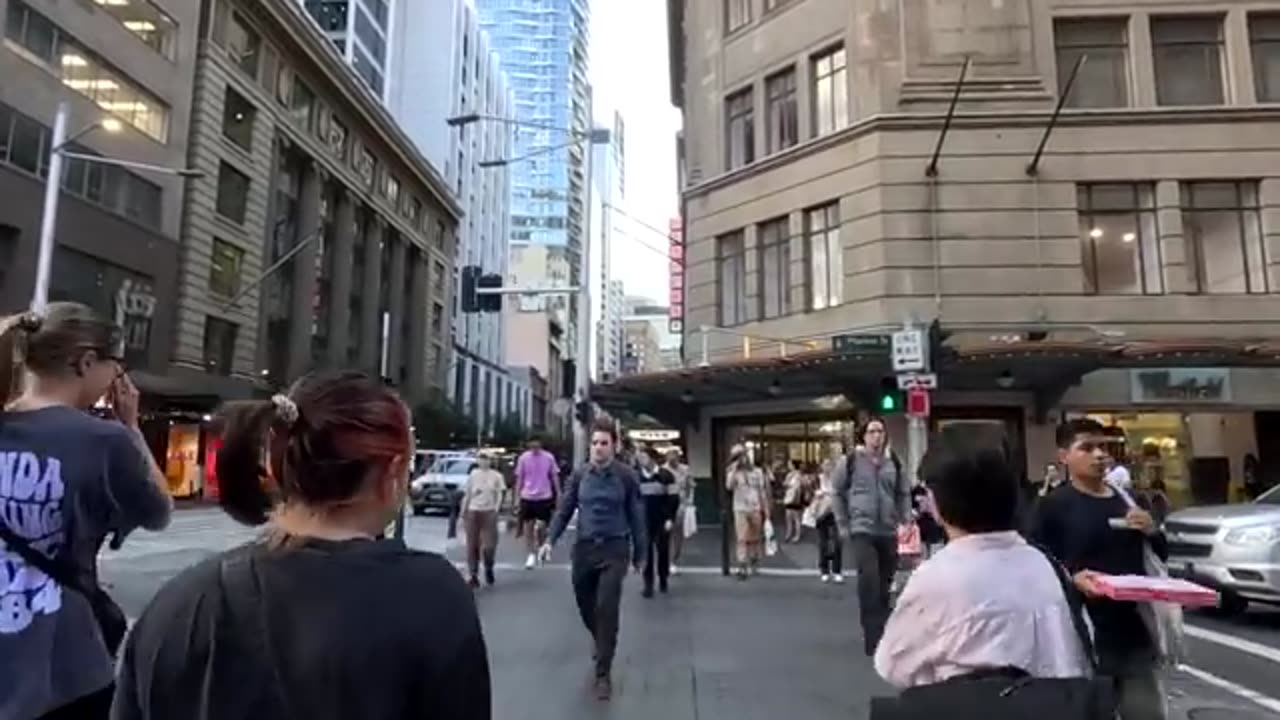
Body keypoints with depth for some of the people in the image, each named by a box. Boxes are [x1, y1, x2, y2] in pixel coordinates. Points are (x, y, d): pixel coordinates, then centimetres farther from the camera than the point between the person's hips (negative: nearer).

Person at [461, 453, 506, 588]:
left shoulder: (496, 476, 3)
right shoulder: (473, 475, 8)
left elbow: (500, 495, 1)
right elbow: (466, 495, 11)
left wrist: (496, 510, -13)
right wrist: (463, 514, 8)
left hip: (489, 512, -2)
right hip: (473, 512, 2)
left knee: (489, 545, -6)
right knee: (472, 545, 1)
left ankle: (489, 568, 21)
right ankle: (472, 575, 11)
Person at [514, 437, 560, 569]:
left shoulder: (549, 457, -3)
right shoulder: (523, 458, -1)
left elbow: (555, 477, 4)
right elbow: (519, 478, 6)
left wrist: (558, 495, 3)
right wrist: (517, 496, 4)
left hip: (544, 496, -1)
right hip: (527, 497, 1)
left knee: (541, 526, -4)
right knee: (528, 525, 5)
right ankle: (531, 554, 19)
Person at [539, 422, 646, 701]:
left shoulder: (626, 476, -5)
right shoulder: (579, 474, 1)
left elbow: (636, 516, 1)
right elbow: (564, 509, 5)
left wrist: (639, 553, 5)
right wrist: (551, 540, -7)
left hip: (614, 549, -3)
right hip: (583, 547, 3)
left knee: (607, 610, -7)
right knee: (585, 606, 15)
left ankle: (603, 674, 6)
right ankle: (600, 642, 47)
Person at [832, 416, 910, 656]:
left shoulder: (894, 462, 4)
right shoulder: (850, 461, -6)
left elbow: (904, 494, 13)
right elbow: (837, 493, 1)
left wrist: (906, 521, 3)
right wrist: (843, 525, -1)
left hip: (889, 531, 4)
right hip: (862, 530, -4)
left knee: (884, 584, 13)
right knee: (869, 581, -17)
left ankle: (882, 631, 31)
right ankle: (873, 636, -7)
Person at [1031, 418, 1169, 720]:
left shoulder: (1127, 500, 13)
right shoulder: (1054, 506, -6)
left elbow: (1161, 556, 21)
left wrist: (1152, 531, 1)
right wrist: (1072, 578, -28)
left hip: (1134, 631, 6)